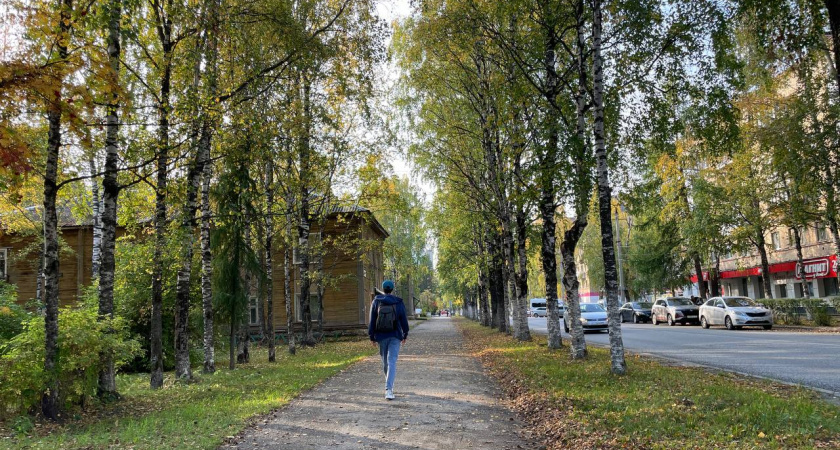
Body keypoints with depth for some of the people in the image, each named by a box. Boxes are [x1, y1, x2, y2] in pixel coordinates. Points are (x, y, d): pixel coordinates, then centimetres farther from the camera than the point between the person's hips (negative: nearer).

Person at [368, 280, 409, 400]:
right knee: (392, 362, -6)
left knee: (385, 361, 18)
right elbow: (404, 320, 2)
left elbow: (372, 321, -1)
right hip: (395, 336, -2)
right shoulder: (398, 302, -3)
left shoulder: (376, 302, -1)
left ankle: (389, 385, 35)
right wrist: (405, 334, 13)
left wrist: (372, 336, 5)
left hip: (381, 336, 2)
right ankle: (388, 389, -18)